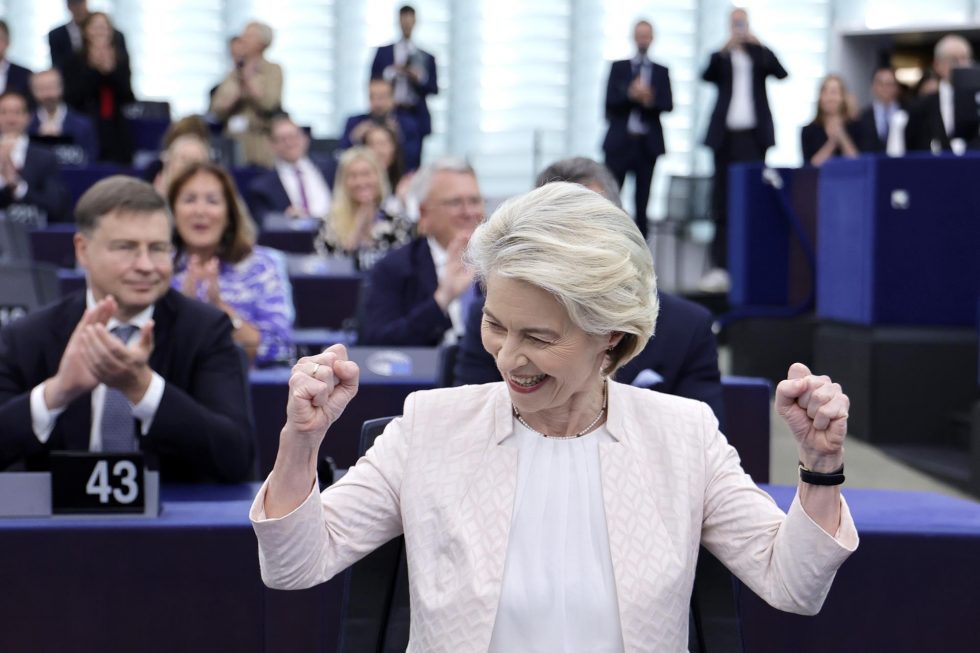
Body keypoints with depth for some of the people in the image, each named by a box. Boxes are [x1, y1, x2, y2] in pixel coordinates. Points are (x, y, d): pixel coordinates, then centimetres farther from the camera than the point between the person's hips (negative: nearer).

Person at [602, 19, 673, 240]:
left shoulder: (661, 72, 9)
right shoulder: (619, 67, 7)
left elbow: (668, 105, -2)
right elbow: (610, 101, -4)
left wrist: (650, 100, -21)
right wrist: (630, 94, -21)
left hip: (648, 142, 1)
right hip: (620, 140, -1)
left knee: (642, 199, 4)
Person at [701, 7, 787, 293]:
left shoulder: (760, 53, 12)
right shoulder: (721, 56, 10)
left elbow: (780, 73, -4)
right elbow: (707, 75, -9)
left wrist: (758, 45, -14)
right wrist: (725, 49, -23)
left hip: (754, 135, 0)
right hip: (726, 135, 0)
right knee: (723, 198, -2)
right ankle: (720, 266, -4)